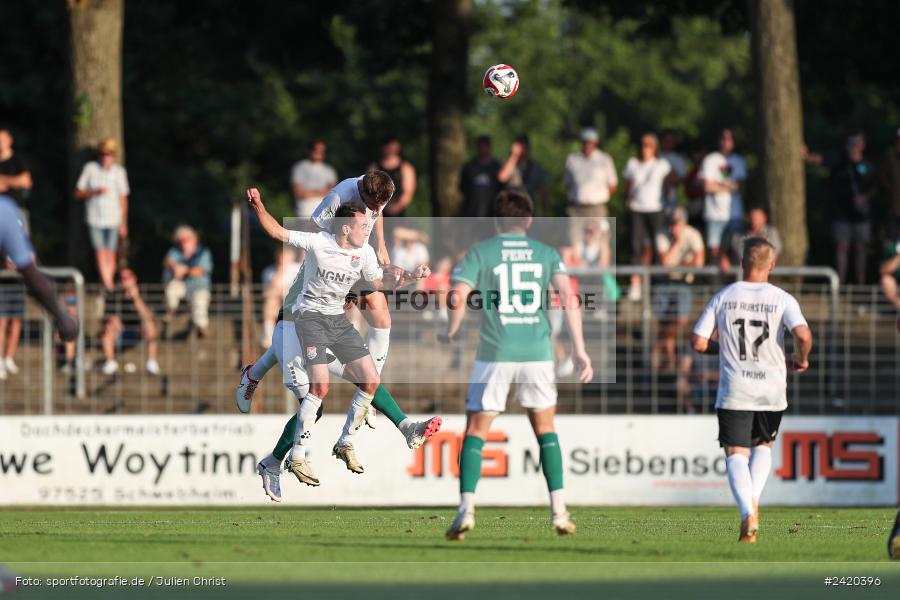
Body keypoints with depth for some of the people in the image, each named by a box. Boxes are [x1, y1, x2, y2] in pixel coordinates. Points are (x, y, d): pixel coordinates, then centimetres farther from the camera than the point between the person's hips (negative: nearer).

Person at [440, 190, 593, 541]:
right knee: (545, 429, 17)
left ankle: (466, 509, -9)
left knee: (476, 431, 6)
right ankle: (558, 511, 9)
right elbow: (569, 298, -4)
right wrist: (580, 351, -3)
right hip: (538, 353, 2)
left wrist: (452, 331, 11)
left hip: (495, 354, -2)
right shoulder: (547, 254, 9)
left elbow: (457, 298, -8)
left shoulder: (480, 252, 4)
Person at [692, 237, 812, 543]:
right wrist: (801, 359, 3)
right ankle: (753, 501, 5)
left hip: (734, 391, -1)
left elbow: (698, 342, -1)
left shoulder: (723, 297, 1)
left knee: (736, 454, -4)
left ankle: (748, 512, -27)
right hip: (772, 390, 1)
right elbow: (803, 335, -18)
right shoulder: (782, 300, -3)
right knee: (763, 445, 24)